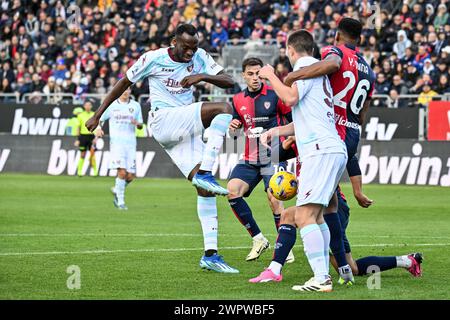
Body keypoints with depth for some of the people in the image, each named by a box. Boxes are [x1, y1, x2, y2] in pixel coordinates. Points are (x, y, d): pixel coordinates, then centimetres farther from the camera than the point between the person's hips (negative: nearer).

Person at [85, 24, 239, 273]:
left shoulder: (200, 57, 6)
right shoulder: (153, 59, -6)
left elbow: (229, 82, 2)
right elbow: (124, 84, 4)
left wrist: (202, 76, -17)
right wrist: (97, 115, 7)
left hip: (186, 129, 6)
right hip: (163, 120, -6)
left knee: (205, 190, -3)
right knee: (224, 109, -25)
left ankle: (210, 254, -1)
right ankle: (204, 173, -33)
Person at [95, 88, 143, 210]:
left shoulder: (135, 105, 11)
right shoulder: (111, 105, 6)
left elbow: (140, 125, 16)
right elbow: (100, 119, 15)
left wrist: (137, 123, -7)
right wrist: (99, 128, -6)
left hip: (131, 143, 3)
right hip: (116, 142, -3)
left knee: (131, 175, -3)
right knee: (122, 172, -18)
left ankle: (117, 190, 27)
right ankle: (120, 202, -9)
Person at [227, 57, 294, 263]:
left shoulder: (275, 95, -6)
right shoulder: (238, 100, 8)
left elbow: (295, 121, 0)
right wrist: (233, 126, -1)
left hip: (273, 157, -5)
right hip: (250, 159, 5)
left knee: (274, 198, -21)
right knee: (232, 191, -14)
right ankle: (258, 239, -2)